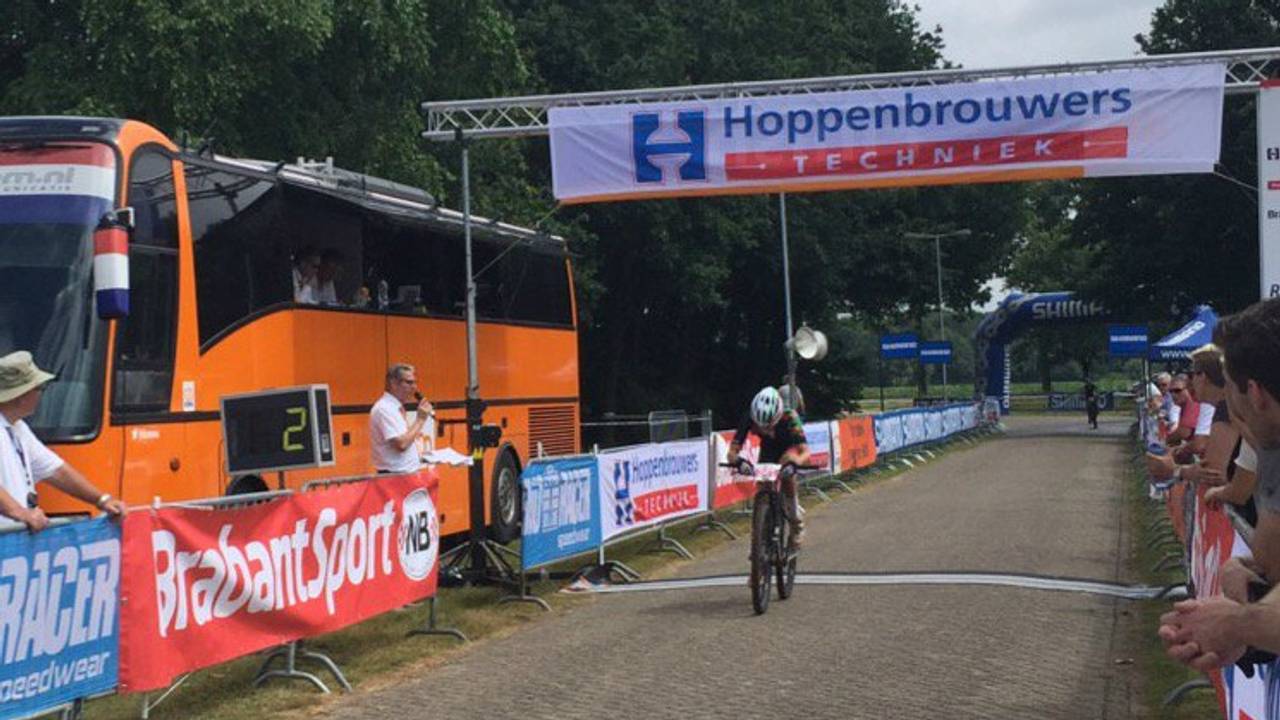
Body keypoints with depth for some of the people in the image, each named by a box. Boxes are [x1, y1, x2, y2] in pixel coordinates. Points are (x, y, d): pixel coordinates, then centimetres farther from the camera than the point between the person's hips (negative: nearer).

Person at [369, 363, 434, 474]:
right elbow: (401, 444, -23)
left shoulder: (395, 407, 15)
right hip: (394, 476, -10)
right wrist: (420, 419, -15)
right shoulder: (384, 409, -15)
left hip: (406, 474, 10)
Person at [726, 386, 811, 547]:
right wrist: (735, 459, -58)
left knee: (787, 479, -21)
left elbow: (805, 451, -46)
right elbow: (734, 448, -35)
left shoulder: (789, 418, -38)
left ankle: (796, 524, 1)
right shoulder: (750, 418, -32)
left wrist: (798, 460, -68)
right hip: (767, 450, 2)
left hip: (788, 450, -1)